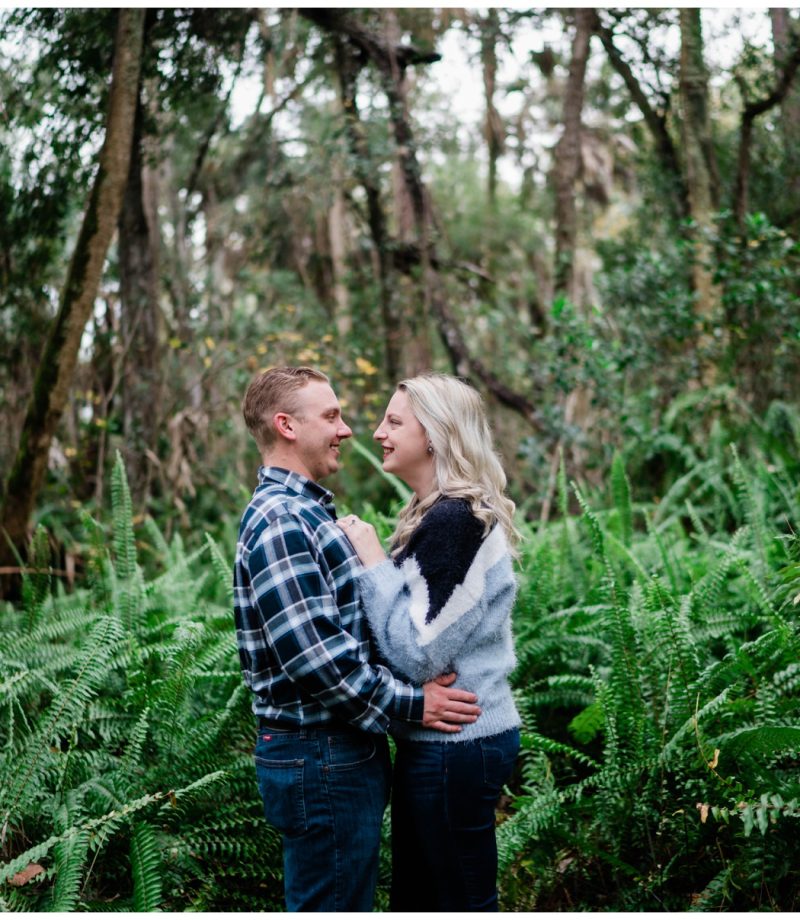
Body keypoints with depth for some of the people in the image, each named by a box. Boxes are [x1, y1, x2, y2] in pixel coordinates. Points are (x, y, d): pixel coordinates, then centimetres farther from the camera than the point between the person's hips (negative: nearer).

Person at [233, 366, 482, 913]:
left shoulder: (306, 512, 16)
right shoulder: (280, 522, -18)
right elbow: (312, 655, -25)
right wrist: (410, 704, -16)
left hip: (342, 751, 10)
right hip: (321, 758, -10)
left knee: (348, 902, 19)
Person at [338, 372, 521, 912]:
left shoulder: (453, 521, -20)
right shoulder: (443, 513, 12)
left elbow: (419, 652, -23)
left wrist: (374, 561, -16)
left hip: (454, 746, -10)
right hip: (461, 733, 10)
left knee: (462, 902, 3)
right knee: (416, 898, 19)